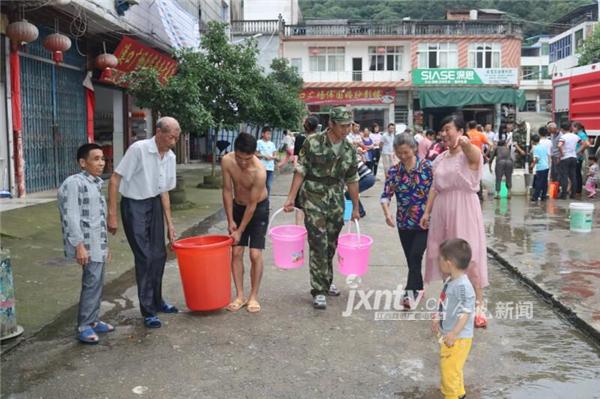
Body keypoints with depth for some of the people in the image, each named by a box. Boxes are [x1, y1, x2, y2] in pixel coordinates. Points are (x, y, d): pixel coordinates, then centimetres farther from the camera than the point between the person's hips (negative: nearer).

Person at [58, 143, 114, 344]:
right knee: (92, 282, -10)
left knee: (97, 282, 13)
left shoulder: (95, 184, 17)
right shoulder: (74, 183, -12)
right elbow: (71, 217, -18)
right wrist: (79, 245, -23)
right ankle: (84, 326, -1)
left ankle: (93, 320, 23)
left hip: (97, 244, 9)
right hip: (86, 244, -9)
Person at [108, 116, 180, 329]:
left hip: (154, 204, 7)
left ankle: (157, 301, 30)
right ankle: (148, 311, 5)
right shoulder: (138, 149, -20)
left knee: (159, 255, 12)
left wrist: (169, 223, 11)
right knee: (144, 257, -6)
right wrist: (112, 214, -19)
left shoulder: (170, 157, 1)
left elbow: (164, 191, 10)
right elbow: (115, 179, -17)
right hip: (134, 205, -7)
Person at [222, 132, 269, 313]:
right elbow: (227, 191, -10)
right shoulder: (227, 161, -21)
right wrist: (230, 220, -9)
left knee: (255, 254, -6)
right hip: (238, 207, 4)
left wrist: (240, 231, -18)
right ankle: (239, 296, 10)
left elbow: (252, 205, -24)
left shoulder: (259, 171, -33)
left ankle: (253, 296, 8)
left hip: (258, 208, -4)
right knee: (236, 252, 1)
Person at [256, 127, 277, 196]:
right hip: (262, 167, -4)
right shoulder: (259, 142, 0)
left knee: (269, 185, 2)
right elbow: (256, 154, -2)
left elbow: (275, 155, 13)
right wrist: (264, 156, -14)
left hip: (270, 167, 4)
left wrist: (271, 157, -8)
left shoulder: (272, 144, 13)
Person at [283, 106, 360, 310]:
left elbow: (352, 181, 11)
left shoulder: (349, 150, 4)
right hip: (314, 201, -4)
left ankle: (326, 282, 32)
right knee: (319, 245, -7)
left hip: (336, 203, 5)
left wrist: (355, 207, 14)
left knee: (331, 245, 13)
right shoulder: (313, 143, -10)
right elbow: (300, 172, -7)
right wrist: (291, 198, -11)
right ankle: (319, 291, 0)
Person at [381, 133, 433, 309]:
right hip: (404, 223, 4)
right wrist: (387, 214, -20)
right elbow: (386, 195, -3)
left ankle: (410, 292, -11)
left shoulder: (427, 167, -8)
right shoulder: (394, 171, 0)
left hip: (425, 222, -4)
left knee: (415, 256, -14)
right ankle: (418, 288, 29)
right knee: (411, 259, 12)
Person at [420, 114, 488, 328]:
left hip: (464, 209, -6)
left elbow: (474, 154, -34)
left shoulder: (470, 155, -8)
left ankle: (479, 305, 2)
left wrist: (466, 143, -56)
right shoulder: (440, 159, 11)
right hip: (442, 210, 6)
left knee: (469, 256, -7)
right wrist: (427, 212, 8)